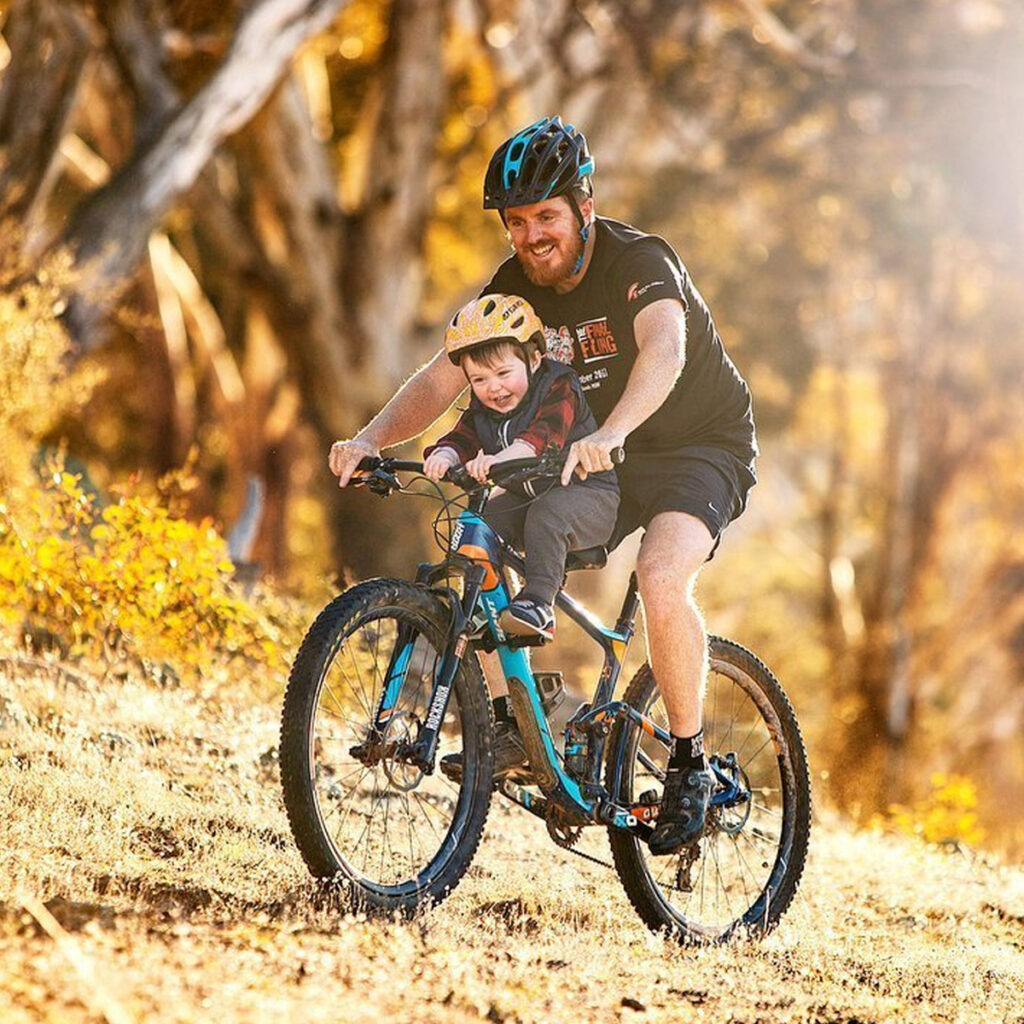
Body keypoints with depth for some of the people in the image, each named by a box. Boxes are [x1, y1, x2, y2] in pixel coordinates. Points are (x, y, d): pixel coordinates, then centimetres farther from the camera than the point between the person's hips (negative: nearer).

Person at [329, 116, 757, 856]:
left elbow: (664, 351, -44)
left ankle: (690, 764, -17)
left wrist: (607, 436, -62)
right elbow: (443, 377, -11)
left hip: (700, 445, -6)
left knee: (662, 578, -34)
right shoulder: (516, 287, -6)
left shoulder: (640, 262, -24)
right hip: (599, 461, 6)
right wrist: (371, 440, -30)